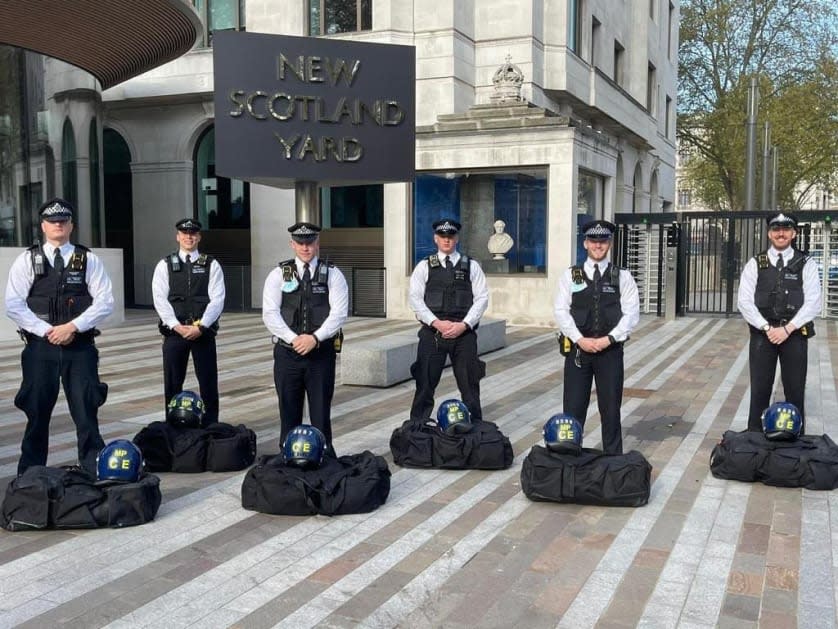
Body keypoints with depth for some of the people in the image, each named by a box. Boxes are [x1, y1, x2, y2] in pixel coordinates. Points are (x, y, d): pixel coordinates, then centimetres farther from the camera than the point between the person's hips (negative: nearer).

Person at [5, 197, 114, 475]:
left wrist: (73, 326, -12)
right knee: (37, 412, 7)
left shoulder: (89, 260, 4)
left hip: (80, 345, 0)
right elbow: (13, 304, -1)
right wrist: (46, 330, -11)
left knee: (86, 411, 1)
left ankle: (94, 471, 10)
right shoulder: (27, 260, 5)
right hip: (40, 347, 1)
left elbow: (105, 301, -2)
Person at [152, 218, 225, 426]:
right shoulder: (165, 265, 6)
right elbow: (160, 300, -3)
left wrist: (200, 326, -15)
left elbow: (217, 299, -5)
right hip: (174, 331, 1)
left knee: (208, 383, 4)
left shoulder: (211, 265, 4)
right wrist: (177, 326, -14)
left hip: (203, 331, -1)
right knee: (172, 384, 7)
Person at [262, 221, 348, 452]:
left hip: (321, 351, -1)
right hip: (287, 351, 1)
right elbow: (270, 314, -4)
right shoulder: (278, 275, 5)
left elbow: (339, 313, -6)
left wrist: (315, 338, -17)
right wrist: (293, 338, -16)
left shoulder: (332, 275, 4)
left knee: (321, 411, 4)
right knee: (289, 410, 9)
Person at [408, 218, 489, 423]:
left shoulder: (471, 266, 8)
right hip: (432, 331, 0)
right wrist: (437, 323, -12)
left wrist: (464, 325, -10)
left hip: (464, 332, 1)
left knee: (469, 384, 6)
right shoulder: (424, 266, 7)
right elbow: (415, 298, -1)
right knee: (425, 383, 2)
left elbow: (482, 298, 2)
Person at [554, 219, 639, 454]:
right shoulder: (570, 275, 5)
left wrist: (608, 339, -13)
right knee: (573, 407, 4)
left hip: (610, 349, 0)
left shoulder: (622, 277, 4)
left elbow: (631, 314, -2)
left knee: (610, 408, 7)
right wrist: (580, 340, -12)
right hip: (578, 348, 0)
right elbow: (561, 311, -2)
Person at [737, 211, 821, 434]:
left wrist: (787, 329, -14)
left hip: (795, 335, 0)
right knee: (760, 391, 4)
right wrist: (767, 328, -12)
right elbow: (745, 302, -2)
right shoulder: (755, 264, 4)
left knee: (795, 392, 4)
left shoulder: (806, 264, 3)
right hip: (762, 334, 0)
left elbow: (813, 303, -5)